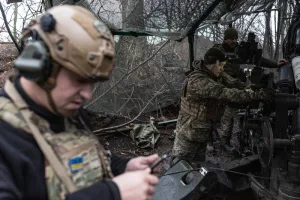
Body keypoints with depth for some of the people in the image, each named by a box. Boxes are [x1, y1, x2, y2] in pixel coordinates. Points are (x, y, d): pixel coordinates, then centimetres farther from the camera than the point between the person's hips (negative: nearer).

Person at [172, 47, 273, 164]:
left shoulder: (218, 77, 4)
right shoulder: (197, 80, -26)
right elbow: (225, 93, -34)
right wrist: (258, 95, -37)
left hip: (203, 135, 8)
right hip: (188, 136, -8)